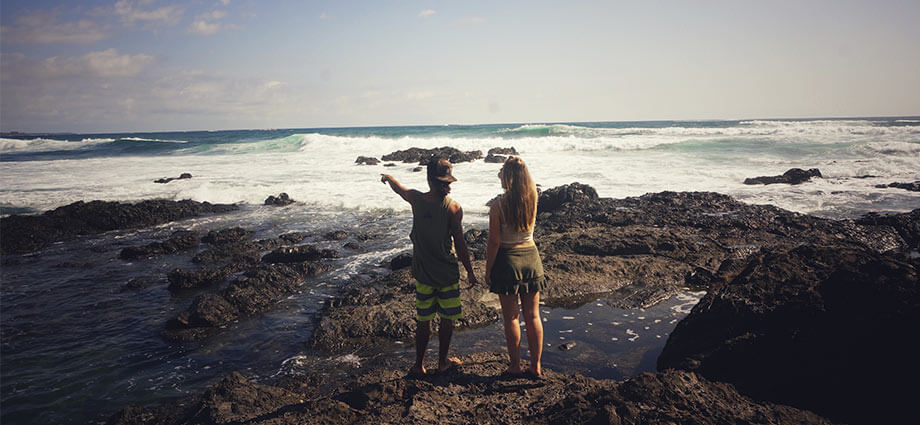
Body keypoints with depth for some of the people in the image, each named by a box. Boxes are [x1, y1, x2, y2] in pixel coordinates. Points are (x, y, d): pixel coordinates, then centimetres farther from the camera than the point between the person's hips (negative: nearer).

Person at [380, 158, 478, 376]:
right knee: (447, 319, 14)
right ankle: (442, 362, 27)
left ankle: (419, 364, 22)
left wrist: (387, 177, 39)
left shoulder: (416, 199, -6)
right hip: (447, 273, -2)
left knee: (423, 320, 13)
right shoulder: (453, 208, -14)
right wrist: (470, 272, -1)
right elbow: (460, 244, -11)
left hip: (423, 273, 2)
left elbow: (398, 187, 17)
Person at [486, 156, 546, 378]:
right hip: (531, 256, 4)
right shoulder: (532, 199, -5)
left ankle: (516, 368, 16)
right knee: (533, 316, 11)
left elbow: (494, 242, -13)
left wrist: (488, 270, -2)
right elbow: (530, 185, 21)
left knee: (511, 318, 7)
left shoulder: (498, 205, -15)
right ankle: (535, 367, 20)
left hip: (507, 259, -4)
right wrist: (518, 167, 15)